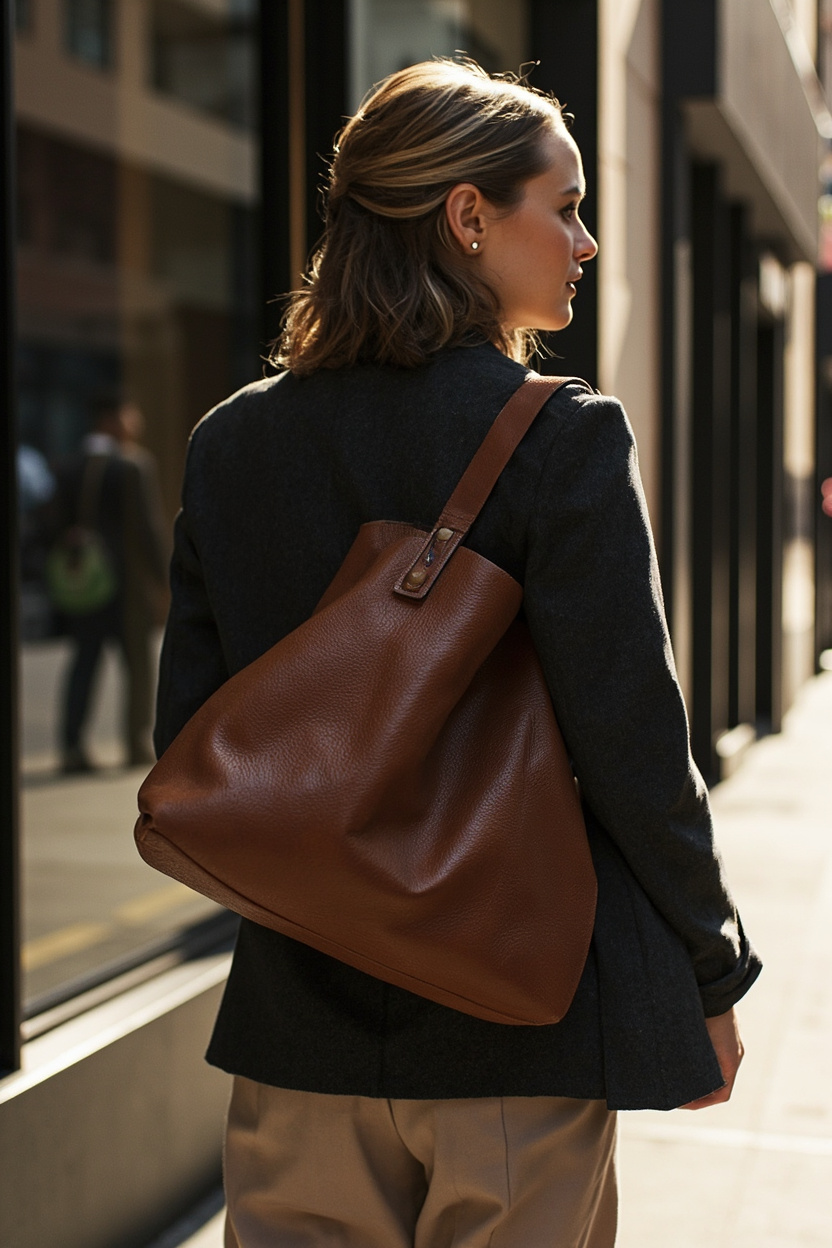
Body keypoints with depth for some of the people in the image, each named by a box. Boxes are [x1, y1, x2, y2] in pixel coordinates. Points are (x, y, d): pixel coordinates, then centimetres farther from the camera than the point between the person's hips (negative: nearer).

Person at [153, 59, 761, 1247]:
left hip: (303, 1011, 5)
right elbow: (633, 741, -14)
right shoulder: (564, 437, -13)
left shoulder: (232, 440, 2)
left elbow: (188, 744, 4)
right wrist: (714, 978, -2)